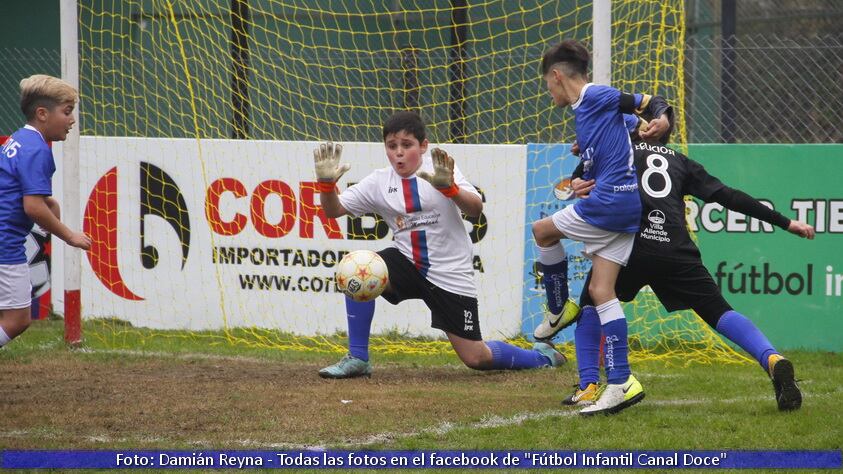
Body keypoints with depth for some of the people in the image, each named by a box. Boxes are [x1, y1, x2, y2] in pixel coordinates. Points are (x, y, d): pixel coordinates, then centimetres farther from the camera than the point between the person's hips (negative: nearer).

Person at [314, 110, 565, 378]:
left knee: (476, 358, -3)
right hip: (408, 263, 3)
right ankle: (357, 359, -14)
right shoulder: (379, 182, 1)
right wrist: (327, 183, -22)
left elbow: (476, 209, -20)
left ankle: (540, 357, 27)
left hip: (450, 274, -3)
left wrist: (448, 187, -38)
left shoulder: (438, 169, -8)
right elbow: (334, 209, -1)